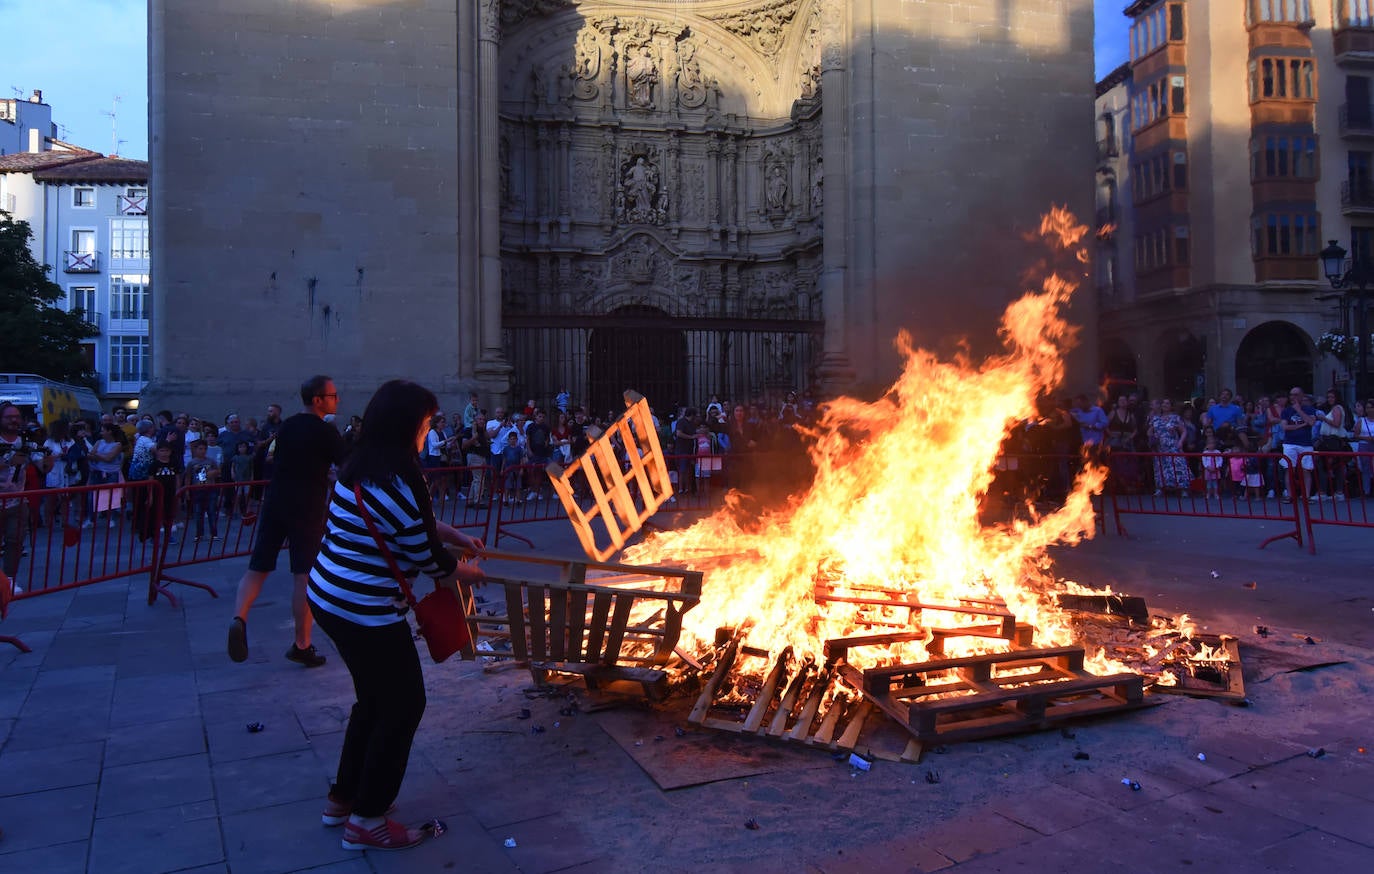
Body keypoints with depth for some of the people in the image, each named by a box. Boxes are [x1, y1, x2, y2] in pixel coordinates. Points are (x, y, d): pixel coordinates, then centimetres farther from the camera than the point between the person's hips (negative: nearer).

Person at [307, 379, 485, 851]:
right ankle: (367, 822, 17)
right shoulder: (399, 481, -22)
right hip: (367, 612, -10)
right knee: (404, 705, 6)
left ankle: (343, 798, 37)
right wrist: (468, 573, 5)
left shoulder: (360, 469, 7)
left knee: (375, 699, 24)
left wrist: (459, 537, 21)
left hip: (330, 598, 10)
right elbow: (429, 560, -13)